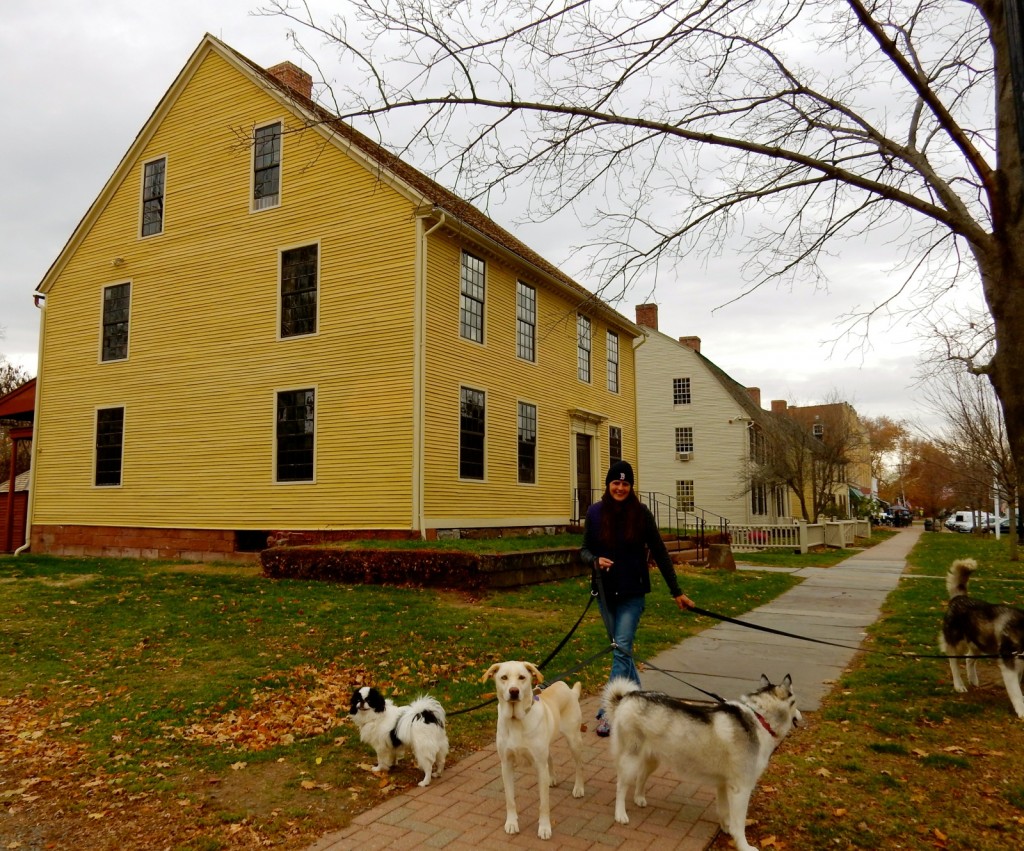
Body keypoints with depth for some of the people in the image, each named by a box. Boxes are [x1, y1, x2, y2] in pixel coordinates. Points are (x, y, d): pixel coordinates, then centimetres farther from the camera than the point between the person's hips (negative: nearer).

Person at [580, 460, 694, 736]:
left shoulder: (641, 513, -9)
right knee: (621, 649, 14)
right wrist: (596, 560, -20)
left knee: (622, 649, -8)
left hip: (633, 592, -3)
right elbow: (584, 550, 3)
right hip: (605, 591, 3)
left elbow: (659, 553, -4)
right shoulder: (595, 512, -5)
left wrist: (676, 592, -1)